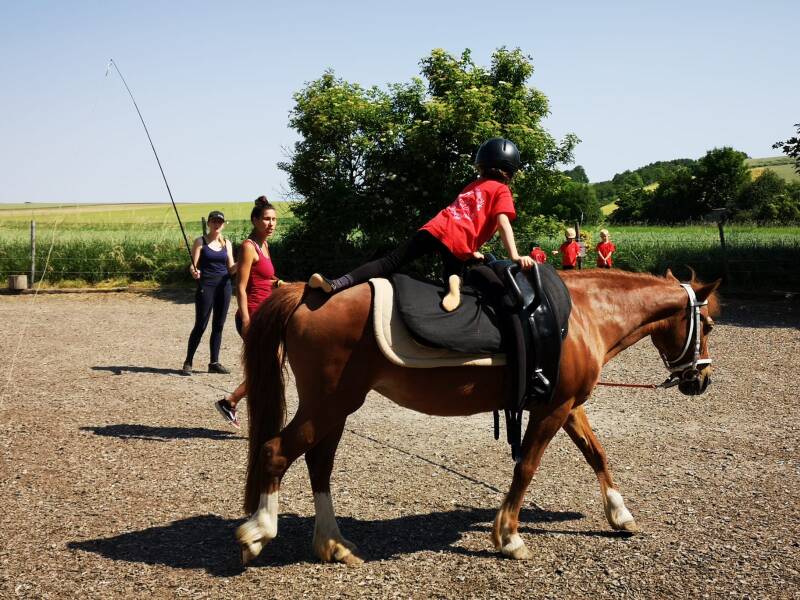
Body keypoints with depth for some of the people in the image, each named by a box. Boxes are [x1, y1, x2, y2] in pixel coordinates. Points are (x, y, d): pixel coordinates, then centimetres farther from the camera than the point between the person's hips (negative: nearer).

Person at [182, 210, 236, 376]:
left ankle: (214, 362, 15)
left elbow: (231, 269, 10)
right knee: (200, 326, -4)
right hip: (205, 287, -4)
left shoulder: (227, 243, 11)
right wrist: (193, 271, -26)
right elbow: (193, 265, -4)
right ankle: (188, 362, 6)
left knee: (218, 326, 7)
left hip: (224, 287, 4)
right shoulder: (200, 242, 0)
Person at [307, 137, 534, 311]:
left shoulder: (472, 186, 30)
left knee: (391, 262, 1)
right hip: (458, 245, -4)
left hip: (435, 229, 4)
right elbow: (503, 224, -4)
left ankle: (336, 284, -13)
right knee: (454, 274, 17)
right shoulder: (502, 191, 11)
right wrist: (515, 257, -11)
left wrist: (470, 251, 36)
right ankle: (454, 286, -20)